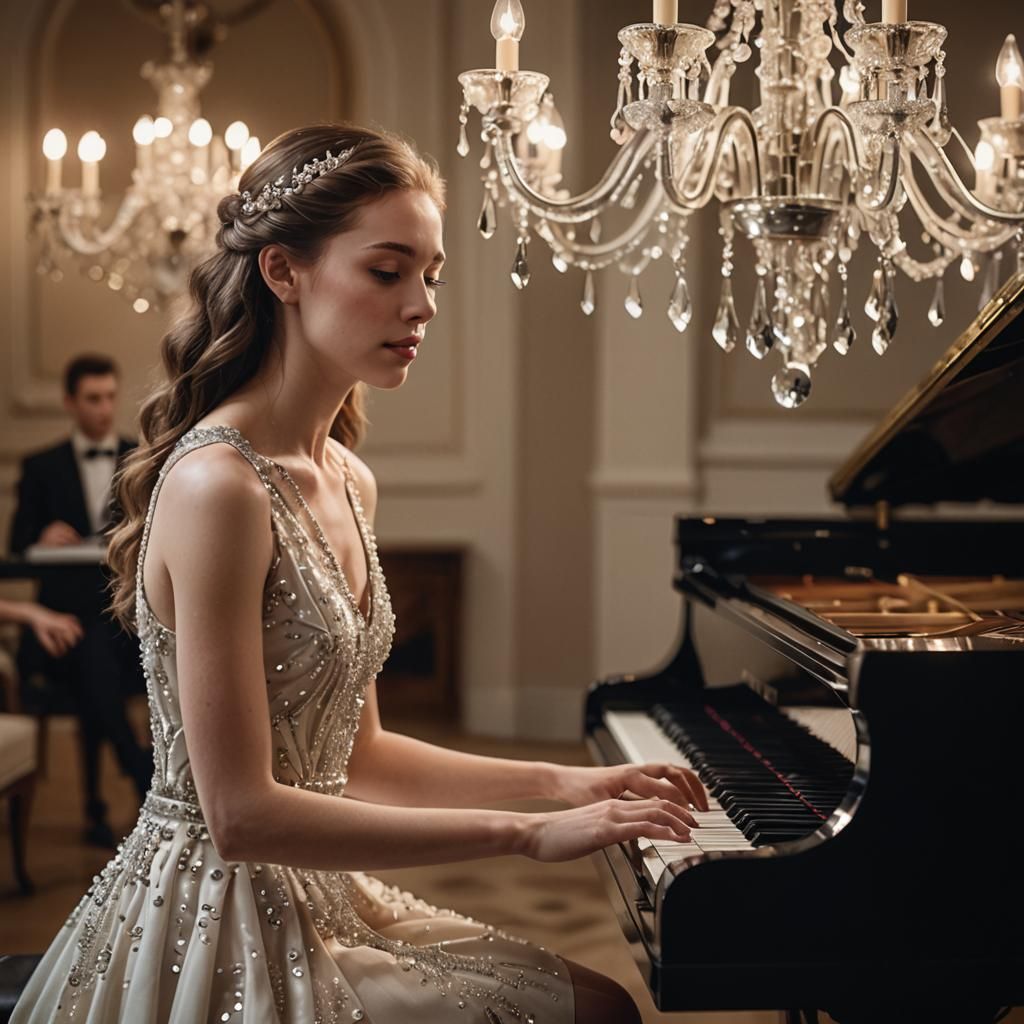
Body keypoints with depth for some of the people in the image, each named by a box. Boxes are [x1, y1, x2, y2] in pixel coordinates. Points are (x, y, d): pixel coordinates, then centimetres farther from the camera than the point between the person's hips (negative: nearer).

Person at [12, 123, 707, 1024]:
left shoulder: (349, 482, 6)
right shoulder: (217, 485, -22)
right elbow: (241, 814, -25)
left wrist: (557, 782, 4)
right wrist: (523, 832, -22)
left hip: (316, 900, 8)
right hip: (219, 926, -8)